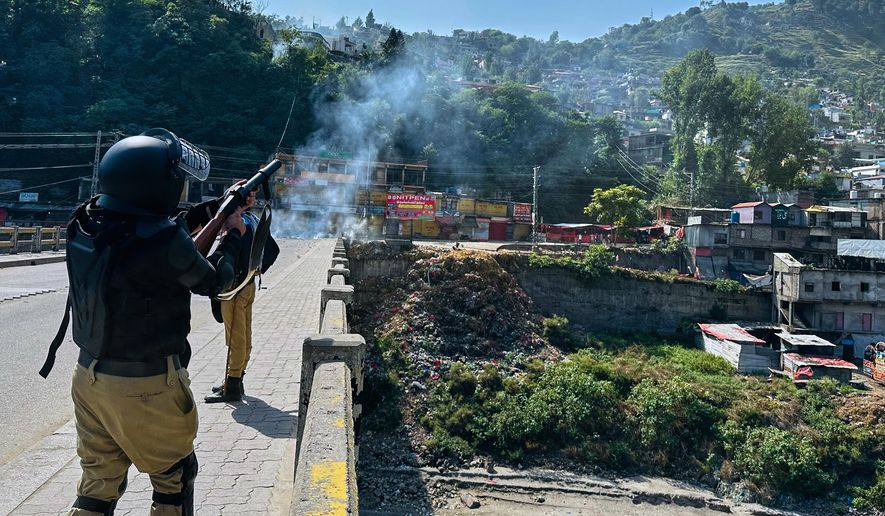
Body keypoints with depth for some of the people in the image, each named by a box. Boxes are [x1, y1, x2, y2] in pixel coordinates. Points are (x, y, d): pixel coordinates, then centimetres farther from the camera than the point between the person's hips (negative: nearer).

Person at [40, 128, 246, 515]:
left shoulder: (85, 225, -2)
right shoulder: (161, 238, -25)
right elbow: (212, 281, -6)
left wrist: (217, 220, 14)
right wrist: (234, 234, 10)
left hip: (90, 378, 7)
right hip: (147, 388, -6)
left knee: (100, 482, 21)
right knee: (174, 478, 17)